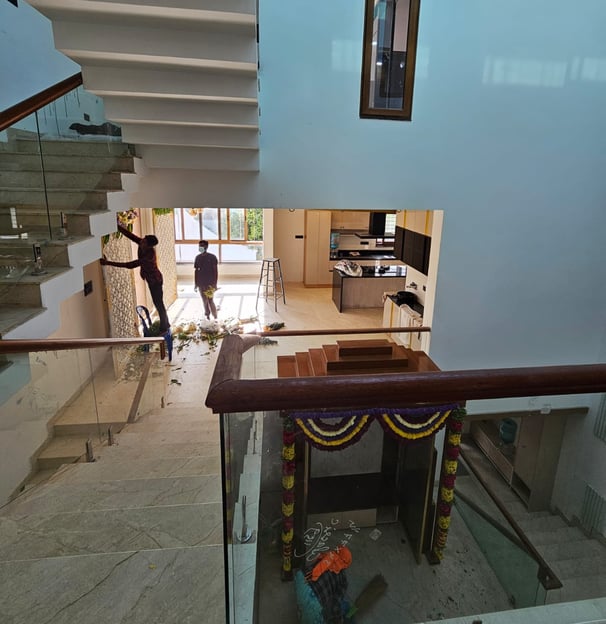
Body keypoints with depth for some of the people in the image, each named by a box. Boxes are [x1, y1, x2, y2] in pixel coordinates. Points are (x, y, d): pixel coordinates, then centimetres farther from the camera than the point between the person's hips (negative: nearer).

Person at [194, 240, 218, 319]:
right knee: (205, 301, 11)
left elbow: (215, 271, -7)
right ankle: (207, 316, 24)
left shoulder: (212, 257, -8)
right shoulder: (198, 257, 6)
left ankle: (215, 317, 3)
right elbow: (196, 271, 11)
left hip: (210, 283, -5)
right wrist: (195, 284, 10)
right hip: (201, 283, 5)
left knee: (210, 300, -8)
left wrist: (215, 283, -11)